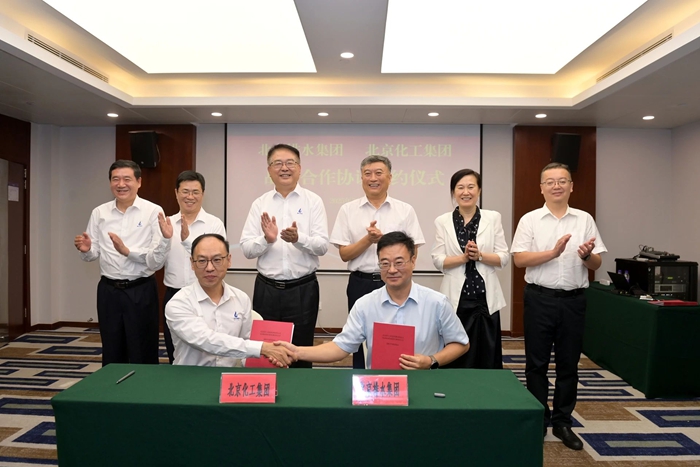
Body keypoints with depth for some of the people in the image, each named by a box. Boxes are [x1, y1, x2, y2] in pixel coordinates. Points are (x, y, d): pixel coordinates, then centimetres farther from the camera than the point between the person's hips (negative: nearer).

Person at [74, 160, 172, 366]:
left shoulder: (153, 212, -8)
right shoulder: (99, 213, 4)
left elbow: (156, 261, -12)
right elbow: (93, 255, 6)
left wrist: (128, 251, -27)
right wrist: (86, 250, -14)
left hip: (141, 290, -3)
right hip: (108, 290, 4)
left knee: (142, 355, 7)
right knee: (111, 354, 17)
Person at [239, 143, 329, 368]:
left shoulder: (313, 201, -1)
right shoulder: (260, 204, 4)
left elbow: (322, 246, -9)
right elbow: (246, 249, -1)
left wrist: (299, 239, -28)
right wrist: (266, 239, -20)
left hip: (303, 289, -2)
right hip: (266, 289, 2)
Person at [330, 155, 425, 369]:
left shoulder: (405, 210, 2)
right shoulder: (348, 210, 3)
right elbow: (344, 254, 0)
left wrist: (383, 239, -13)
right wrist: (368, 239, -16)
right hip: (360, 284, 1)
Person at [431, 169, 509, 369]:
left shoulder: (493, 218, 4)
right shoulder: (442, 221, 2)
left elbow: (504, 257, 1)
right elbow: (438, 260, -2)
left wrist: (480, 255, -15)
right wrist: (463, 257, -16)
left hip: (485, 297, 1)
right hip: (455, 297, 0)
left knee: (487, 357, 6)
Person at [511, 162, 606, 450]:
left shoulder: (585, 220, 7)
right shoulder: (530, 220, 0)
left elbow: (596, 265, 7)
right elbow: (519, 259, -8)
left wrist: (587, 255, -15)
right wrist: (553, 252, -18)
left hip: (574, 299, 2)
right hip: (540, 298, -2)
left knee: (568, 364, 10)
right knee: (537, 363, 7)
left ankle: (562, 422, 24)